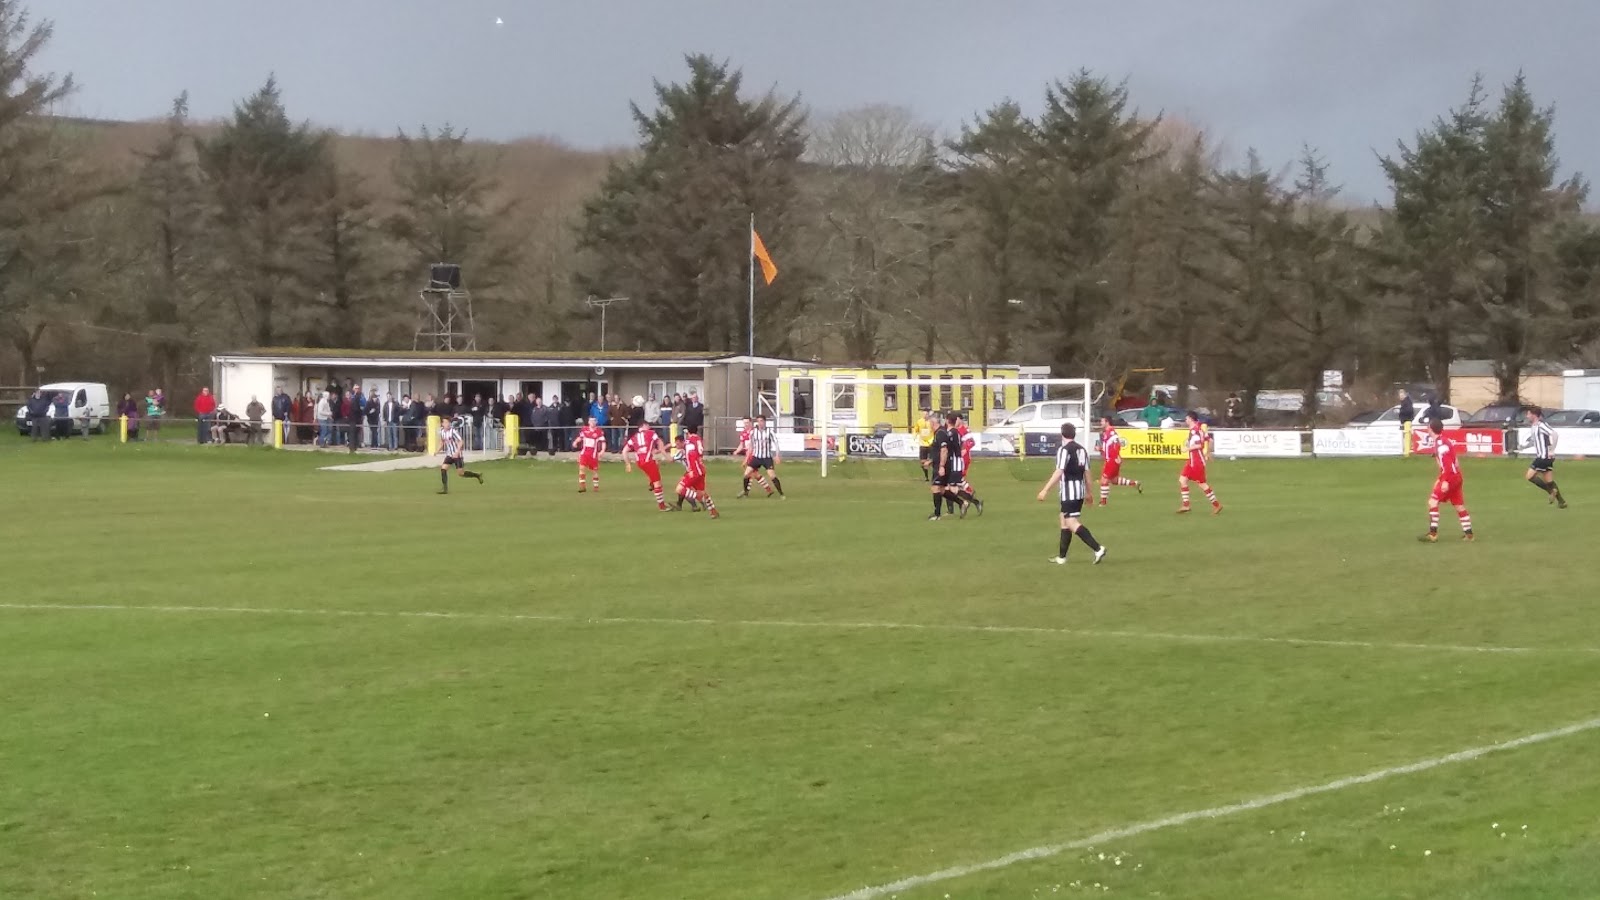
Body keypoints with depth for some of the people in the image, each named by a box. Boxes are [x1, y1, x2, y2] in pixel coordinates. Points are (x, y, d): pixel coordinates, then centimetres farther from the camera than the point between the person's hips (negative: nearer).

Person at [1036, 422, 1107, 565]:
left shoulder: (1064, 450, -13)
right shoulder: (1082, 449, 11)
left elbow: (1059, 473, -20)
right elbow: (1087, 472, 14)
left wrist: (1045, 490, -20)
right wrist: (1088, 493, 23)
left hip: (1069, 491, -9)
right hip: (1080, 490, 9)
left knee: (1072, 522, -10)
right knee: (1064, 520, 17)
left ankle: (1097, 549, -22)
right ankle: (1061, 557, 21)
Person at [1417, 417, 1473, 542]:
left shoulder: (1440, 444, -17)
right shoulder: (1445, 440, 13)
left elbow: (1447, 463, -24)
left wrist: (1445, 481, -28)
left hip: (1449, 476, -10)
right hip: (1456, 476, 10)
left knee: (1433, 501, -10)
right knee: (1459, 505, 14)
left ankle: (1433, 534, -14)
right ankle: (1468, 533, 18)